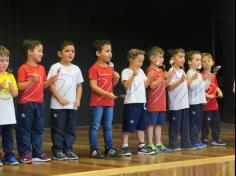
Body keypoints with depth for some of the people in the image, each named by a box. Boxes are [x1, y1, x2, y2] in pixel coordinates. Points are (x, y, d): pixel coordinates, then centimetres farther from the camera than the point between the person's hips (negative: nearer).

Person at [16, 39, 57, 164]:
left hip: (39, 103, 7)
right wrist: (32, 81, -27)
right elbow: (20, 87, -15)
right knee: (24, 130, 0)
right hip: (26, 104, -7)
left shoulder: (41, 68, 10)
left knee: (38, 129, 11)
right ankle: (25, 154, 6)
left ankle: (37, 153, 18)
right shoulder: (23, 68, -11)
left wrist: (50, 81, -2)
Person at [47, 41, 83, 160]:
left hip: (72, 105, 5)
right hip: (58, 105, -5)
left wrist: (78, 100, 0)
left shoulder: (76, 69, 10)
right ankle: (57, 151, 5)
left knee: (71, 128, 8)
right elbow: (51, 85, -8)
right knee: (58, 128, -1)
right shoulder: (55, 67, -4)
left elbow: (79, 86, 13)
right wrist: (60, 99, -14)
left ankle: (68, 149, 16)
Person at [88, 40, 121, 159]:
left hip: (109, 102, 7)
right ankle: (94, 150, 5)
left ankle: (109, 149, 20)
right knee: (95, 127, -1)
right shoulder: (94, 68, -12)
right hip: (97, 103, -7)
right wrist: (107, 94, -23)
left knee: (108, 127, 13)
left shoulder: (110, 69, 10)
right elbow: (93, 86, -17)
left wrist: (116, 78, -2)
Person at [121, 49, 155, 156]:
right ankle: (125, 147, 2)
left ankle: (141, 146, 17)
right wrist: (133, 75, -27)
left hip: (142, 102, 7)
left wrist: (149, 77, -3)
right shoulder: (126, 72, -7)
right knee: (128, 126, -3)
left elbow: (145, 85, 12)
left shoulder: (141, 71, 14)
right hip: (131, 102, -7)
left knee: (141, 125, 11)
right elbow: (126, 86, -19)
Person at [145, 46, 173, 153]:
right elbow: (152, 85, -18)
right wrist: (162, 78, -25)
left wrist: (169, 77, 4)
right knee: (151, 123, -3)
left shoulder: (161, 70, 17)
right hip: (153, 103, -9)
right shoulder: (150, 70, -11)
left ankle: (159, 144, 17)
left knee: (159, 124, 11)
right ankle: (150, 145, 2)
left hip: (161, 103, 9)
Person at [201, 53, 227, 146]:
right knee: (206, 122, -1)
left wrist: (219, 91, 3)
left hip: (214, 103, 8)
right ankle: (205, 139, 9)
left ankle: (216, 139, 21)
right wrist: (207, 95, -24)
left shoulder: (213, 75, 12)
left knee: (216, 121, 12)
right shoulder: (201, 75, -12)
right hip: (206, 103, -8)